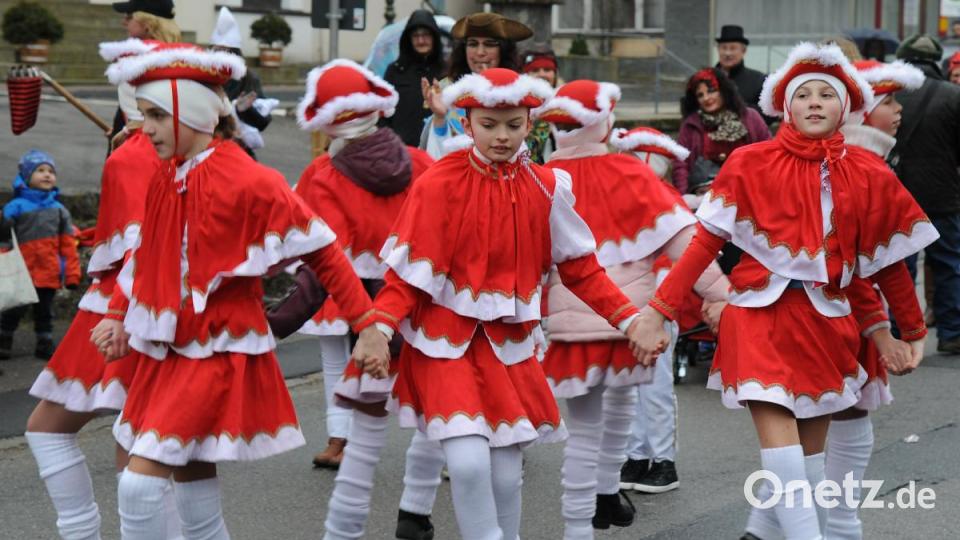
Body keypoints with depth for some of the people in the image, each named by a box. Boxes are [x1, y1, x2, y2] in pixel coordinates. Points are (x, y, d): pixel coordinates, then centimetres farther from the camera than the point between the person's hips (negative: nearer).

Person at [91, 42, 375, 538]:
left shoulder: (248, 182, -17)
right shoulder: (166, 178, 4)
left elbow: (320, 251, -11)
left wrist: (366, 320, -8)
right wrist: (118, 314, 8)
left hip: (219, 352, -7)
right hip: (168, 349, 8)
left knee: (141, 478, -14)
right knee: (192, 480, 15)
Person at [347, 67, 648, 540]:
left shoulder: (547, 187, 0)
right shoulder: (439, 185, -9)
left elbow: (581, 268, 8)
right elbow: (407, 269, -9)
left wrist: (629, 320, 0)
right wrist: (379, 329, -24)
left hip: (509, 343, 3)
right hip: (446, 340, -3)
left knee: (506, 473, 5)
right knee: (469, 462, -18)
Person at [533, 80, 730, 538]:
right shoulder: (632, 175, -5)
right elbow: (680, 237, -10)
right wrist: (721, 292, -9)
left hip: (572, 322, 0)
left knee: (584, 427, 6)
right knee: (620, 401, 25)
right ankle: (607, 495, 37)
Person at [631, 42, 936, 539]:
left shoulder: (869, 175, 3)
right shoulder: (751, 164, -3)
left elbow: (888, 261, 12)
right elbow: (706, 242, -5)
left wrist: (913, 331, 19)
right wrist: (658, 311, -12)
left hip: (827, 322, 3)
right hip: (762, 317, -3)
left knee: (810, 456, 9)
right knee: (781, 453, -13)